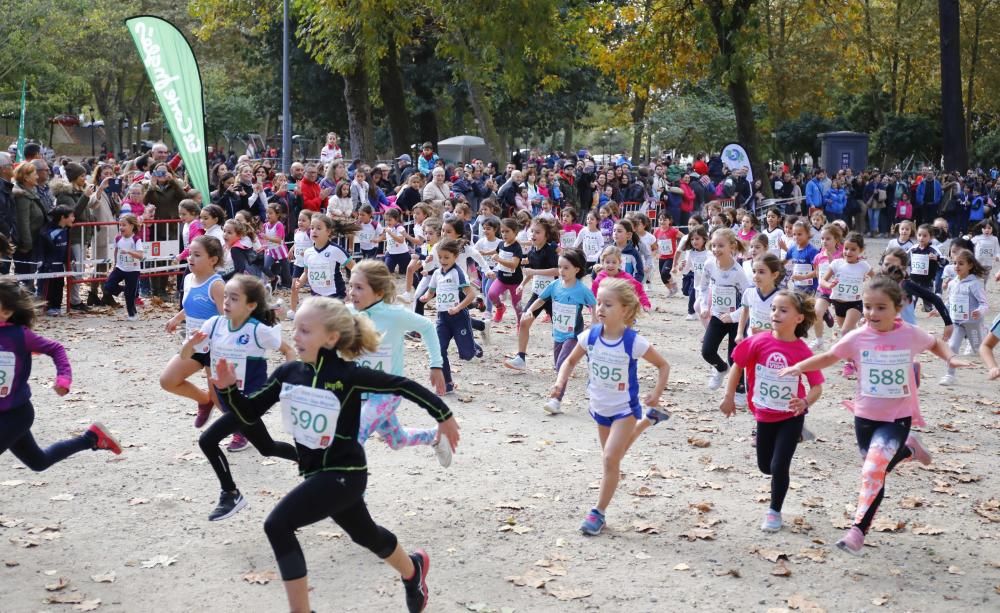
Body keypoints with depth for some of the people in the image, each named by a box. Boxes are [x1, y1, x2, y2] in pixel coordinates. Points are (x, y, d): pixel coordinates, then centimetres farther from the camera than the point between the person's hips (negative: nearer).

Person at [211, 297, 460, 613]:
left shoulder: (348, 375, -20)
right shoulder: (288, 373, -4)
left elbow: (402, 385, -11)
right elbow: (249, 413, 0)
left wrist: (443, 416, -3)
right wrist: (228, 388, -19)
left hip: (344, 474, -7)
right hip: (316, 472, 7)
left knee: (277, 526, -20)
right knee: (366, 535, 28)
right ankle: (413, 569, 58)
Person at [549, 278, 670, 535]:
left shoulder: (633, 342, -23)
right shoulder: (590, 336, -14)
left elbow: (663, 365, -10)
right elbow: (571, 361, 2)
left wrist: (657, 392, -21)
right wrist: (561, 382, -15)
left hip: (624, 408, -5)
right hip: (600, 407, 5)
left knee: (610, 458, -14)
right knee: (611, 456, 23)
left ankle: (598, 512, -1)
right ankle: (645, 422, 50)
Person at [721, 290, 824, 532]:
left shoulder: (802, 351, -18)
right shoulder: (759, 342, -15)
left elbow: (817, 386, -15)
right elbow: (738, 366, -2)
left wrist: (805, 402, -35)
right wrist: (729, 398, -1)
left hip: (791, 417, -3)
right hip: (764, 415, 3)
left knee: (779, 466, -8)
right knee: (765, 466, 18)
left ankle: (774, 512, 16)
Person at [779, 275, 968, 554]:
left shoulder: (910, 335, -10)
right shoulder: (857, 337, -8)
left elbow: (935, 343, 11)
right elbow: (829, 357, 4)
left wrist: (951, 358, -7)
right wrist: (798, 367, -9)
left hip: (897, 418, -3)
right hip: (865, 416, 3)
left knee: (874, 470, -19)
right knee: (876, 468, 17)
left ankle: (858, 530, -9)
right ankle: (907, 449, 48)